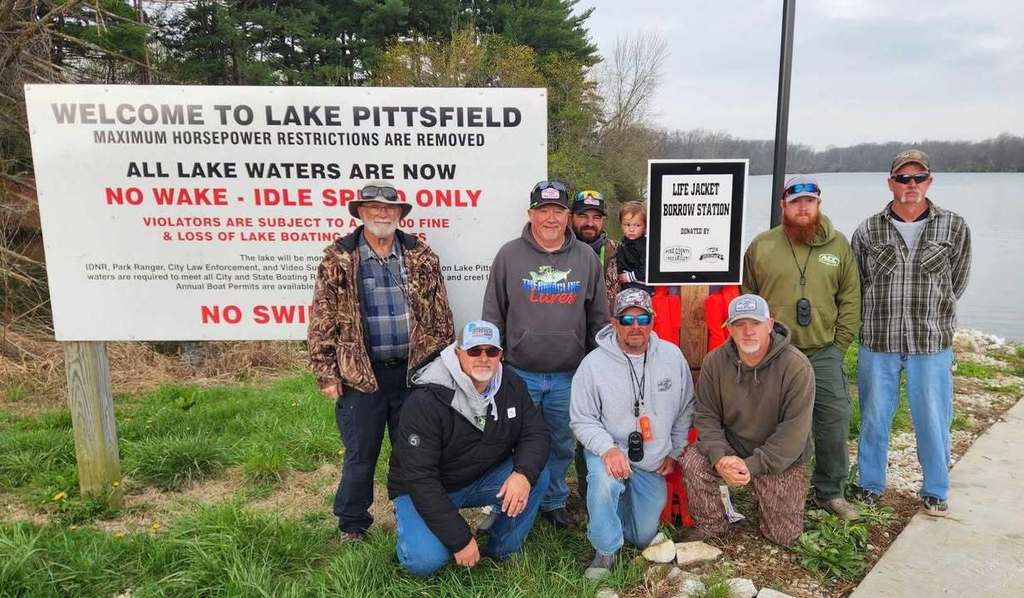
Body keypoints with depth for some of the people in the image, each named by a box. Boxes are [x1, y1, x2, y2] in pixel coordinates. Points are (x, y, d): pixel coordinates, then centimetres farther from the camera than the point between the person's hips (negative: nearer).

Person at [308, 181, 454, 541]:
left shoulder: (420, 256, 3)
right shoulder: (338, 259, -3)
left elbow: (441, 315, 7)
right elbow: (322, 321, -2)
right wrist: (326, 373, -6)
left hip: (414, 371, 2)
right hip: (360, 375, -2)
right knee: (360, 454, 10)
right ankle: (352, 524, 30)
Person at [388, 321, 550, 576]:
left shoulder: (512, 385, -8)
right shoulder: (426, 401, -26)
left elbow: (535, 433, -7)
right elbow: (420, 478, -26)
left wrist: (524, 473, -31)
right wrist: (460, 539, -26)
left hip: (484, 479, 5)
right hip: (424, 490, -5)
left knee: (538, 476, -19)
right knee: (425, 560, -28)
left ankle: (501, 552, 1)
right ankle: (409, 529, 8)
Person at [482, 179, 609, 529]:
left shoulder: (586, 258, 3)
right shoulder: (509, 255, -2)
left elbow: (598, 319, 9)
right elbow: (492, 316, 2)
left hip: (569, 376, 2)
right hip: (519, 373, -2)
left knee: (562, 445, 15)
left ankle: (555, 502, 35)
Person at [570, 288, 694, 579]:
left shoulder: (673, 356, -6)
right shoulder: (593, 364, -16)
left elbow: (686, 409, 7)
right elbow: (582, 419, -11)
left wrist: (674, 451, 4)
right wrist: (608, 449, -28)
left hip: (653, 463, 4)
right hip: (610, 452, -3)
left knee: (644, 539, 9)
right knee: (604, 482, -38)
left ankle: (625, 498, 41)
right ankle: (605, 551, -12)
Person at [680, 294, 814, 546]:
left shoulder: (796, 365, -20)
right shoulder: (715, 361, -9)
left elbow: (795, 430, -21)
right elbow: (706, 416, -7)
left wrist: (752, 464, -26)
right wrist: (719, 457, -25)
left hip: (781, 460, -2)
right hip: (732, 447, 2)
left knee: (783, 537, 1)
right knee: (692, 460, -26)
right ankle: (710, 525, 0)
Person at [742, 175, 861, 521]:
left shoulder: (838, 246, 6)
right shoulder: (761, 246, 2)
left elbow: (850, 299, 8)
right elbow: (746, 298, 6)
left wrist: (840, 344, 2)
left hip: (823, 353, 1)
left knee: (834, 422, 2)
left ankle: (830, 492, 21)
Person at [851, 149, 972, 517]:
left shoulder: (954, 228, 0)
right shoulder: (868, 232, 0)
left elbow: (956, 283, 10)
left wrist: (929, 318, 13)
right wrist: (883, 321, 10)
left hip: (932, 344, 0)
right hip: (877, 343, 0)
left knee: (933, 420, 8)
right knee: (874, 418, 10)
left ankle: (935, 491, 28)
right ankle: (871, 485, 27)